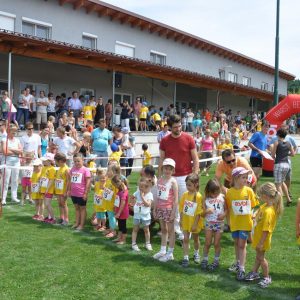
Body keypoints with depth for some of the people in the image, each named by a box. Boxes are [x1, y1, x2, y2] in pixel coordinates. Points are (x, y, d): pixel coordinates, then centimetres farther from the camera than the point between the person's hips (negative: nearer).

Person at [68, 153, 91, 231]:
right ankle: (77, 223, 27)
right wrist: (69, 190, 13)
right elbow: (70, 181, 14)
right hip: (74, 193, 6)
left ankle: (82, 224, 13)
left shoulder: (85, 170, -13)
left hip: (81, 194, -6)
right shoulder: (72, 169, 5)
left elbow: (88, 182, -13)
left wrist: (86, 193, -14)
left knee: (82, 208, 7)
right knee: (76, 208, 17)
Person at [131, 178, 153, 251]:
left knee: (146, 230, 11)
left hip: (145, 215, -2)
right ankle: (133, 244, 12)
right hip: (137, 214, 2)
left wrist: (142, 196, -23)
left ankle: (147, 243, 25)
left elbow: (148, 204, -23)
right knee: (135, 229, 6)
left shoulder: (149, 194, -10)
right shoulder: (137, 193, 0)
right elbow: (133, 203, 12)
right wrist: (133, 199, -6)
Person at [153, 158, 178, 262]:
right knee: (163, 229, 16)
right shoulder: (160, 180, 6)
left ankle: (170, 253, 11)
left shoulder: (173, 181, -11)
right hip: (160, 208, 6)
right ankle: (163, 250, 26)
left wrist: (173, 212, -17)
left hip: (169, 209, -6)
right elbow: (157, 196, 12)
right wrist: (154, 209, 11)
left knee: (170, 230, 4)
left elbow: (176, 199, -13)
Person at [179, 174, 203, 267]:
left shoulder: (198, 196, -18)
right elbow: (182, 208, 4)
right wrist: (181, 220, 3)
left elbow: (199, 212, -16)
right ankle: (185, 258, 6)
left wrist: (195, 224, -16)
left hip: (194, 222, -3)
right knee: (186, 239, 1)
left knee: (195, 238, 16)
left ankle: (196, 253, 40)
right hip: (186, 221, 3)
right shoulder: (185, 195, -4)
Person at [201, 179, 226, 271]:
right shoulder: (206, 199, -6)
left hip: (219, 223, 0)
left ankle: (216, 261, 22)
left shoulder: (222, 197, -5)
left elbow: (226, 209, 2)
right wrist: (206, 211, -25)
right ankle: (205, 260, 21)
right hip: (209, 223, 0)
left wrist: (224, 214, -17)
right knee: (207, 243, 4)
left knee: (217, 243, 7)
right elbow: (203, 212, -4)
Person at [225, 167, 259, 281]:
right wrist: (229, 220, 2)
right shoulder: (229, 192, -7)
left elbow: (253, 206, 0)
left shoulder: (248, 190, -9)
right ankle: (238, 262, 38)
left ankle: (241, 269, 4)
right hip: (234, 223, 2)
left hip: (246, 222, -2)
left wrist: (253, 215, -10)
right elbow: (228, 208, 2)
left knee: (242, 245, -2)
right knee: (236, 243, 18)